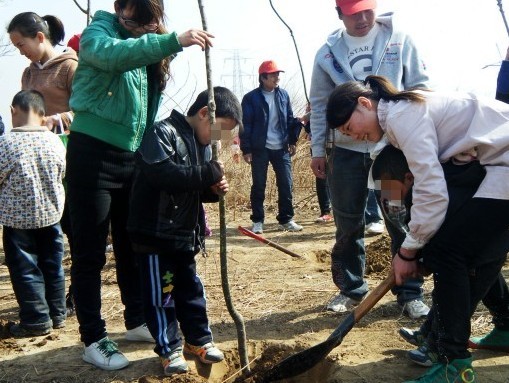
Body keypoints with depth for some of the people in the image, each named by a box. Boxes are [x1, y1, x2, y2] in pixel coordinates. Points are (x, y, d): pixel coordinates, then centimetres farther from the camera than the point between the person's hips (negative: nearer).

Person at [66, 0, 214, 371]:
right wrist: (174, 41, -42)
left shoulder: (146, 51, 14)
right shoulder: (98, 31, -6)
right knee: (90, 252, 0)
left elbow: (146, 107, 13)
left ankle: (137, 321, 30)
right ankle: (94, 339, 9)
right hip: (92, 153, -7)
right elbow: (113, 54, -31)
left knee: (133, 245, 15)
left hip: (131, 157, 7)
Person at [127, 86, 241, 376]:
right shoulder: (163, 133, -15)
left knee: (191, 289, 18)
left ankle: (198, 339, 32)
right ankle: (169, 348, 17)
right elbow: (164, 175, -31)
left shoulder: (201, 143, 12)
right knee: (160, 294, 4)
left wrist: (213, 189, -2)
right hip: (156, 232, -8)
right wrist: (209, 173, -27)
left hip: (185, 233, 8)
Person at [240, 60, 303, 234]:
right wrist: (246, 149, -8)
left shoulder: (283, 95, 7)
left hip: (281, 148, 3)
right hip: (260, 149, -3)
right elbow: (245, 125, -5)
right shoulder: (251, 98, -5)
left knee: (286, 184, 4)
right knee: (258, 186, 4)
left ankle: (286, 219, 16)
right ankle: (257, 221, 15)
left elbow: (290, 120, 13)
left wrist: (292, 141, 8)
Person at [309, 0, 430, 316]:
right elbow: (320, 105, 8)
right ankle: (351, 289, 24)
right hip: (347, 150, 1)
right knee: (348, 225, 8)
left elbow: (419, 88, 3)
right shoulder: (328, 53, 4)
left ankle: (410, 293, 14)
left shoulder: (400, 41, 2)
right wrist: (318, 149, 5)